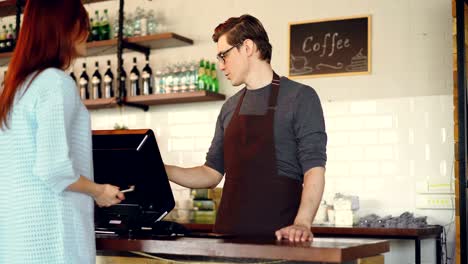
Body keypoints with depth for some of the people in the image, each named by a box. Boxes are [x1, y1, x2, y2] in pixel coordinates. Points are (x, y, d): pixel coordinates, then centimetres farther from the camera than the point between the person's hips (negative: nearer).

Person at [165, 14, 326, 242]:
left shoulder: (300, 97, -3)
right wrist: (162, 170, 4)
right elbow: (212, 173, 17)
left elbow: (314, 168, -11)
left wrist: (302, 223, -25)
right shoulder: (230, 107, 16)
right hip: (228, 232, 5)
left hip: (277, 237, -5)